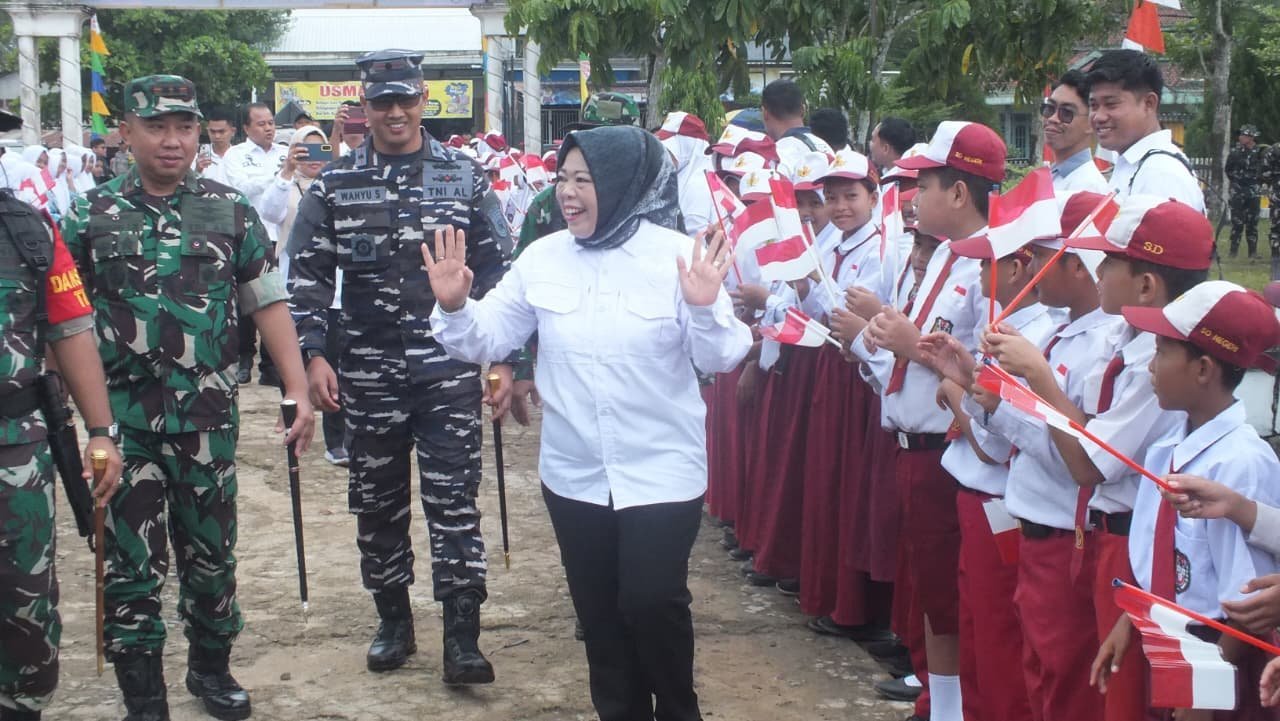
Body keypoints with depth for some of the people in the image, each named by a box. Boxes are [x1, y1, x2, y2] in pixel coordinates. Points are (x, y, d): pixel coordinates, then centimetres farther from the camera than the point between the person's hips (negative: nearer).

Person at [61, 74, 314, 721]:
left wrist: (298, 390, -5)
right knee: (131, 565, 4)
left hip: (209, 419, 1)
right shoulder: (91, 215, 1)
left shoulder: (230, 211, 2)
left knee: (211, 553, 13)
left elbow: (267, 304, 3)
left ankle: (211, 667, 33)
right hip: (122, 423, -1)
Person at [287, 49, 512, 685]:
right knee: (377, 502, 10)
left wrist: (505, 360, 0)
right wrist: (313, 355, -5)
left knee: (454, 500, -3)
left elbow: (496, 271, 4)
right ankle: (393, 622, 25)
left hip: (449, 366, -1)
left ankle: (462, 637, 1)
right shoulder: (334, 185, 3)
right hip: (367, 373, 2)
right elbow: (307, 274, 5)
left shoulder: (464, 177, 3)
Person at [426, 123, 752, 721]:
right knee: (598, 610, 14)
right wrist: (454, 307, -15)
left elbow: (719, 360, -10)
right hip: (574, 475, 4)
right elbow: (487, 339, 3)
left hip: (661, 473, -4)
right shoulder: (542, 258, 0)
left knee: (652, 602, -3)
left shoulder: (678, 255, -10)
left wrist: (706, 310, -29)